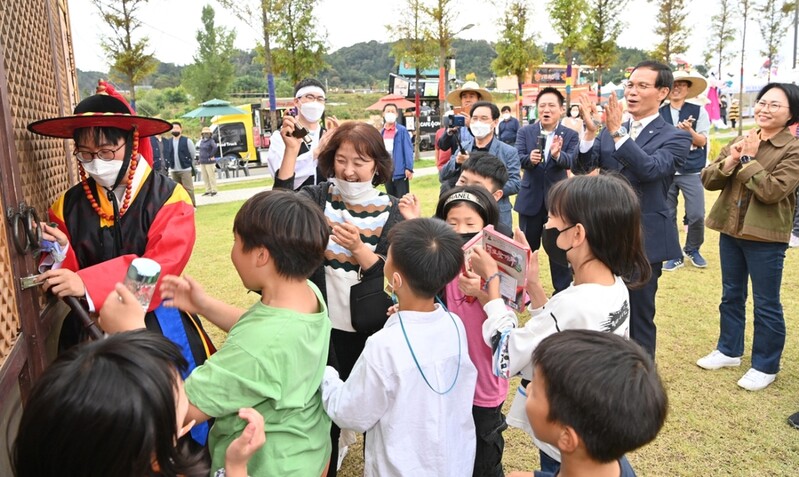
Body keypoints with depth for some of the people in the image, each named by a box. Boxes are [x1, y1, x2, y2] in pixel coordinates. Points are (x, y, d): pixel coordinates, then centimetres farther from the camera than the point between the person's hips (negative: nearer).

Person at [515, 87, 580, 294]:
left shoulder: (571, 135, -3)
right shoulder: (525, 132, 0)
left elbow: (570, 161, -19)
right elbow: (519, 158, -13)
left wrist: (557, 154, -41)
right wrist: (530, 159, -36)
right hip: (530, 199, 1)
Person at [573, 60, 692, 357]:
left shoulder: (675, 138, -6)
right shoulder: (608, 131, 7)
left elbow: (651, 169, -24)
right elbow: (580, 168, -4)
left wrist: (618, 132, -31)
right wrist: (590, 130, -20)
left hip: (644, 239, -4)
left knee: (638, 317, 6)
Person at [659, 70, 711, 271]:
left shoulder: (699, 111, 1)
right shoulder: (659, 114, 4)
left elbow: (702, 141, 0)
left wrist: (689, 130, -17)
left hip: (691, 172, -1)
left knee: (696, 215, -4)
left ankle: (692, 249, 22)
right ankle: (674, 255, 19)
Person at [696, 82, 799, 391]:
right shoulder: (740, 142, 6)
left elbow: (772, 191, -22)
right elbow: (707, 180, 0)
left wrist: (749, 159, -17)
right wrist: (730, 161, -16)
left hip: (766, 237, -6)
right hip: (730, 230, 6)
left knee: (766, 305, 6)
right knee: (731, 296, 19)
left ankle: (765, 366, 21)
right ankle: (729, 351, 35)